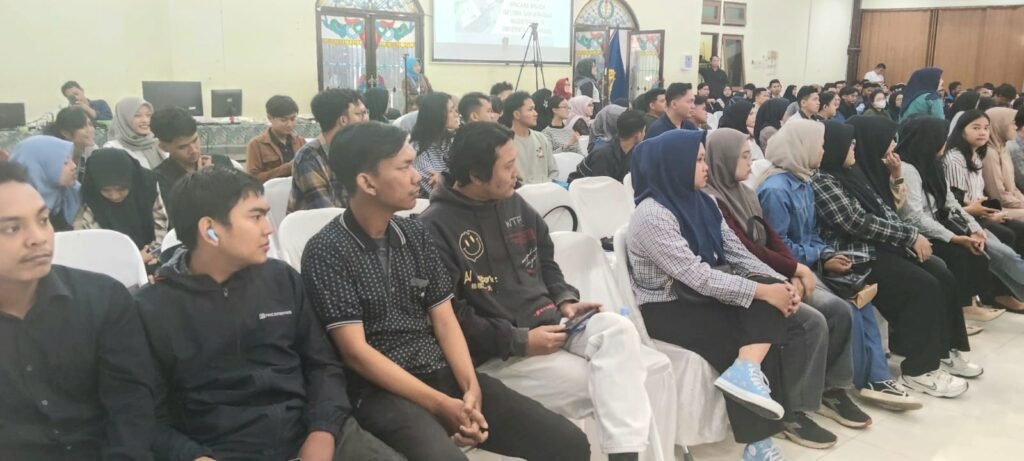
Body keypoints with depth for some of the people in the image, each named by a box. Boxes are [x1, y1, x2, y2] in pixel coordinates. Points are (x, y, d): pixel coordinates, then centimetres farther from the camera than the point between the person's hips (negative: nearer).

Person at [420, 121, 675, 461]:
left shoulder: (514, 204, 11)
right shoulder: (435, 228, -13)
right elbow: (450, 317, -18)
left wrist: (565, 300, 3)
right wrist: (519, 341, -20)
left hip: (548, 323, 7)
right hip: (496, 352, -6)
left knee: (618, 328, -20)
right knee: (602, 386, -22)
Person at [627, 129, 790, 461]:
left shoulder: (701, 202, 6)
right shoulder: (652, 215, -20)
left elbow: (737, 252, 3)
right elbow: (697, 276, -26)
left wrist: (778, 283, -12)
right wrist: (762, 292, -25)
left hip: (699, 297, 7)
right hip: (666, 309, -7)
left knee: (769, 302, -16)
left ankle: (746, 371, -28)